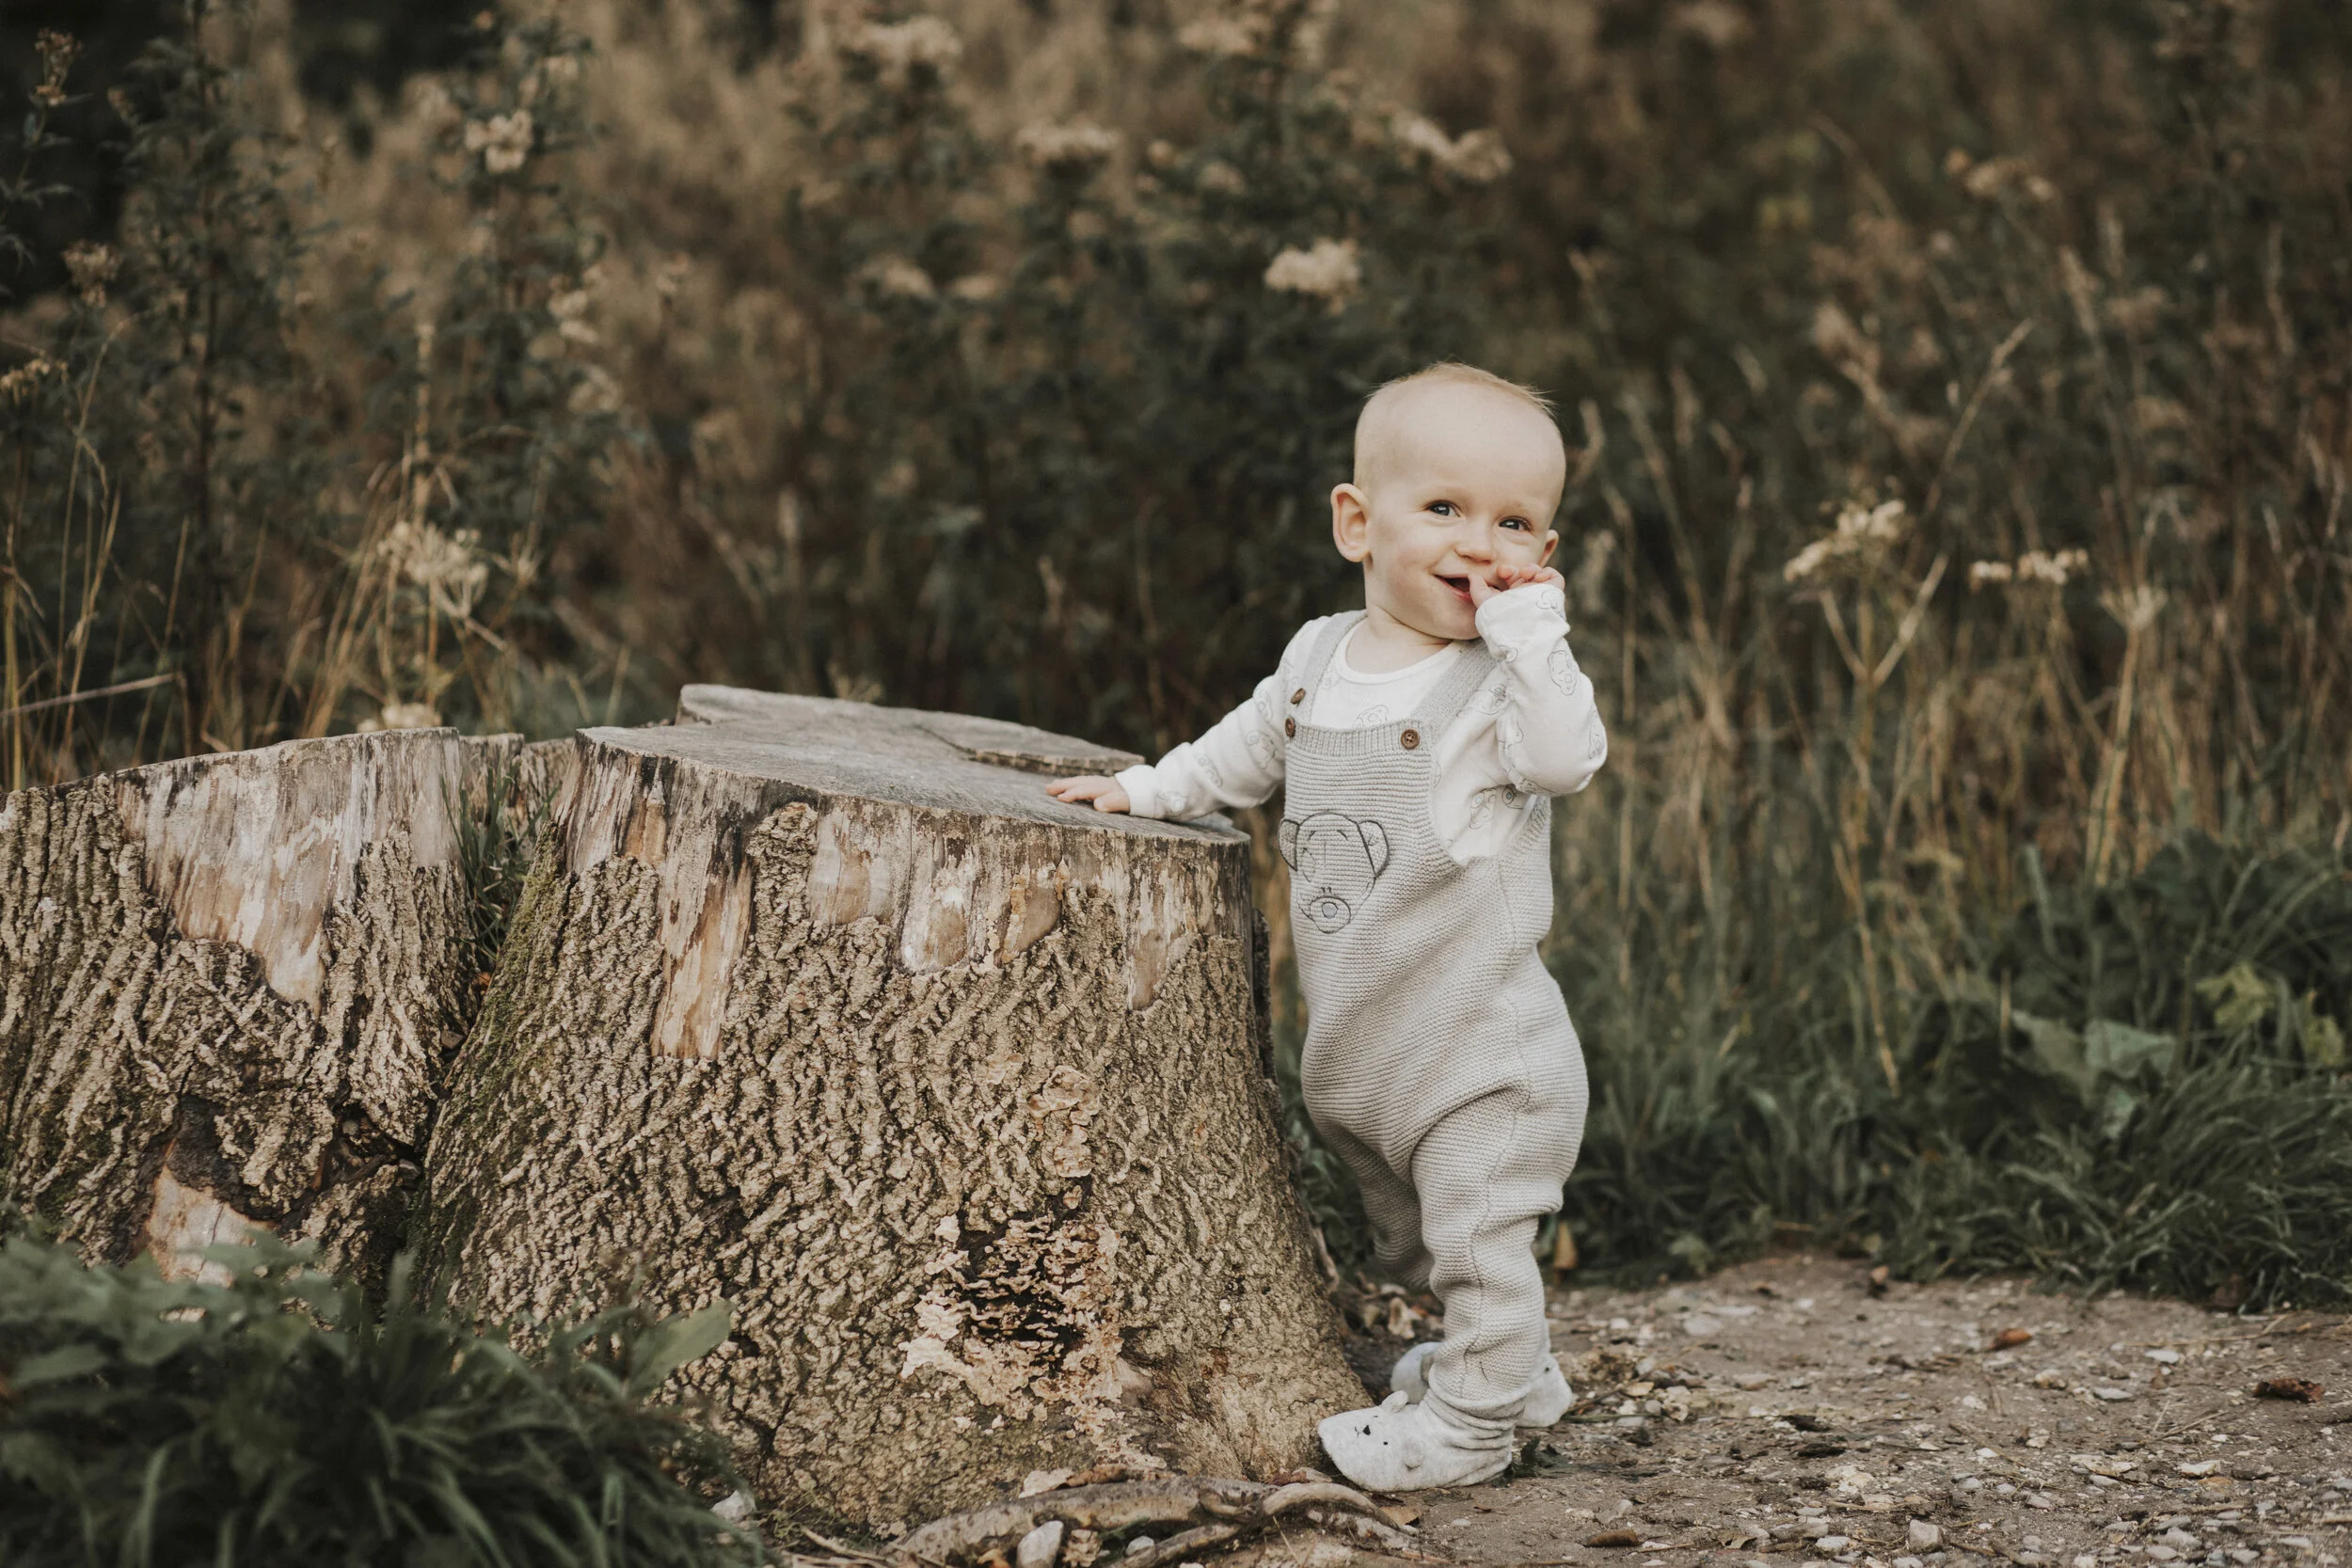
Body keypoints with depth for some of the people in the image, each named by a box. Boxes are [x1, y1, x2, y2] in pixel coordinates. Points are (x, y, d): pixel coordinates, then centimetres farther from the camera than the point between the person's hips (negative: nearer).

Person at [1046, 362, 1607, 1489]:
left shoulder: (1506, 674, -14)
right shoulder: (1321, 656, 5)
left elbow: (1566, 756, -34)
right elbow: (1248, 749, 23)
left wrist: (1527, 623, -33)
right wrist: (1148, 789, 19)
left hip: (1481, 1045, -7)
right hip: (1357, 1047, 7)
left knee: (1479, 1237, -1)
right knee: (1408, 1233, 22)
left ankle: (1471, 1419, 16)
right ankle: (1510, 1371, 41)